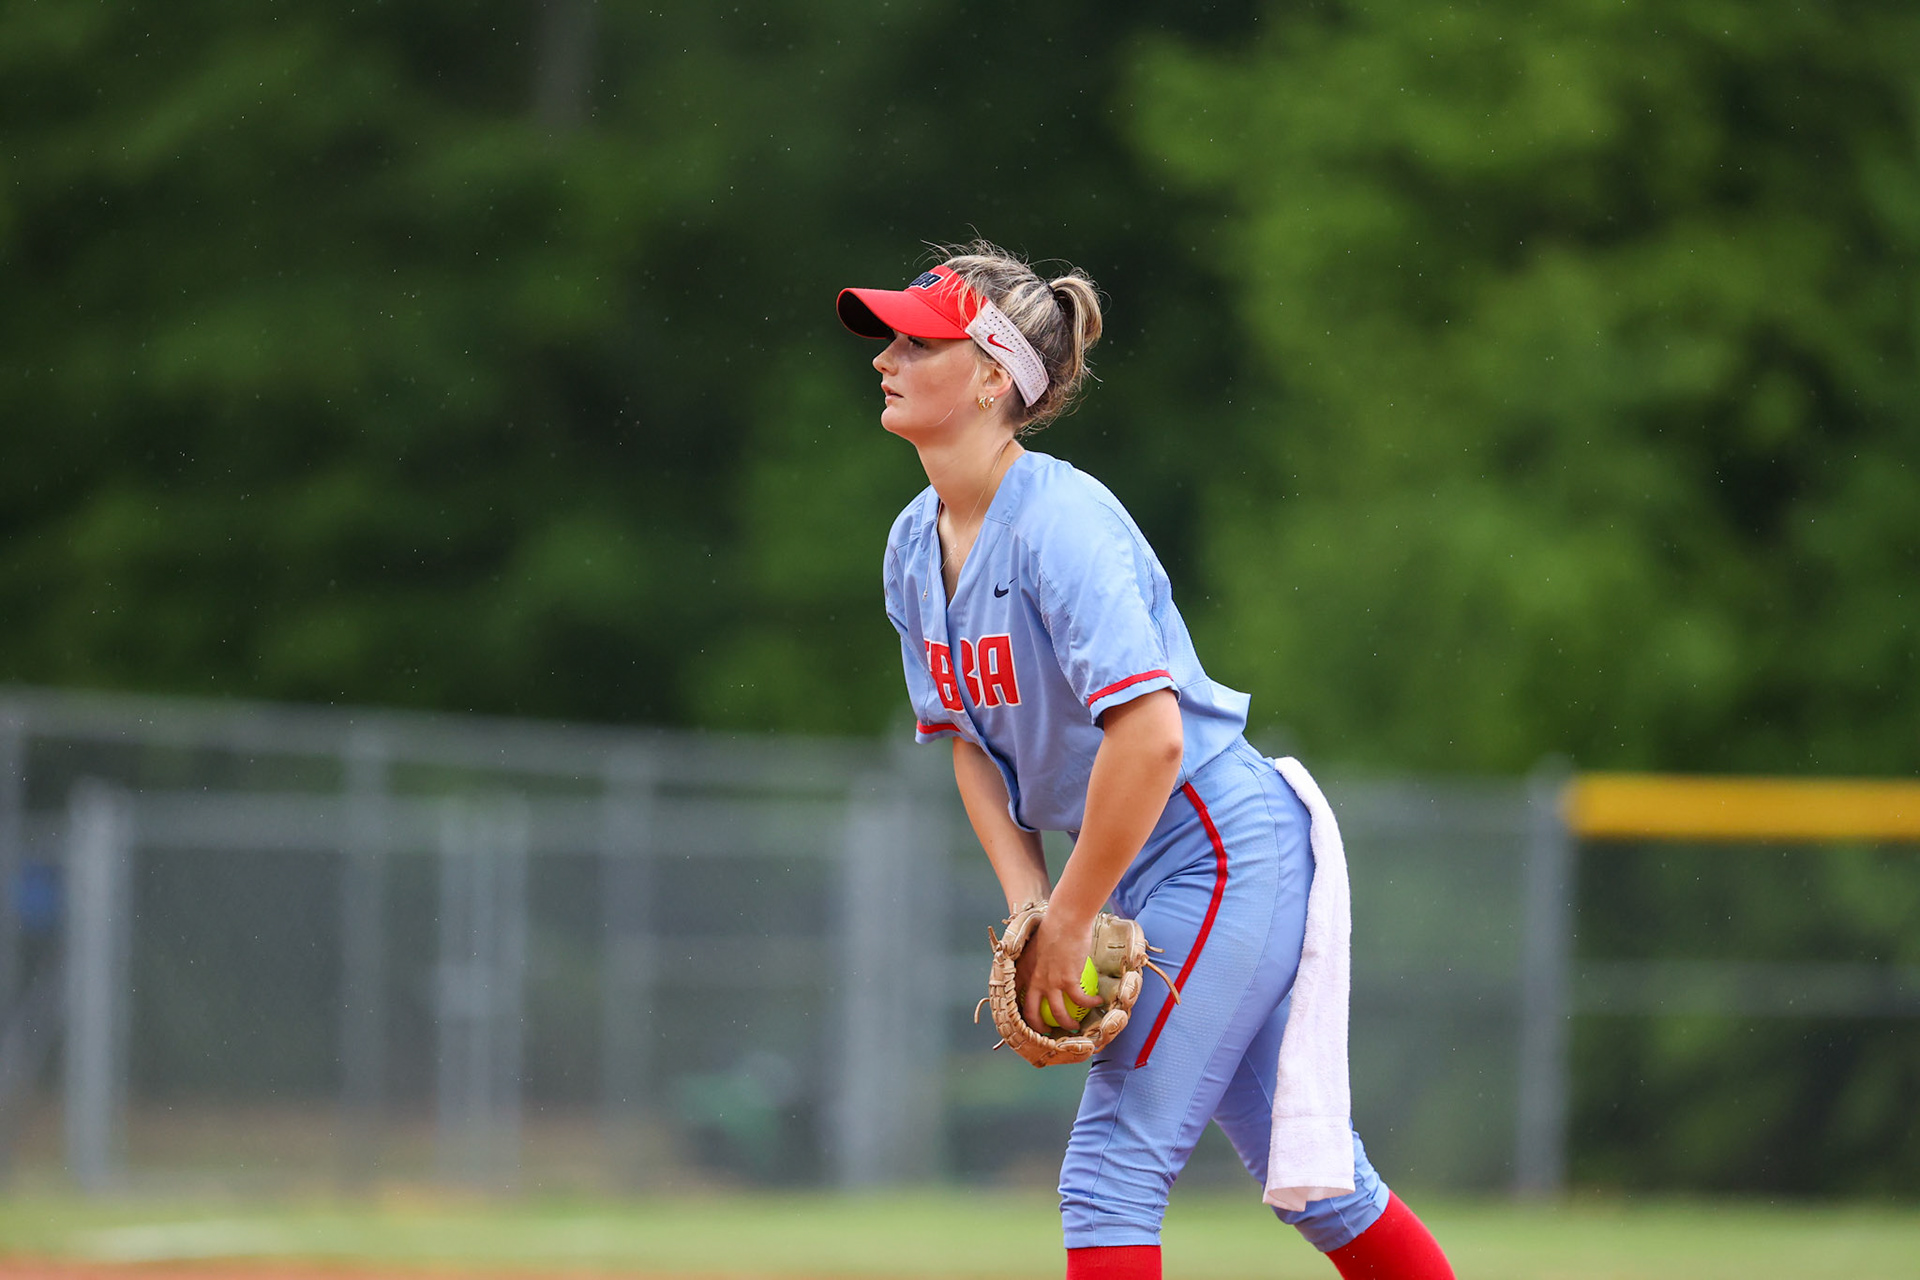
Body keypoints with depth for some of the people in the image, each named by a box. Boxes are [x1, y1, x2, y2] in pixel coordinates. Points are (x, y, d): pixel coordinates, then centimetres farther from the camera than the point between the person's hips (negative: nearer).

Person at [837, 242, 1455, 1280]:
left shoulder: (1061, 522, -22)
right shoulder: (916, 544, 5)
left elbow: (1149, 734, -31)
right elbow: (970, 742, 13)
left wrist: (1072, 922, -23)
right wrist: (1030, 910, -1)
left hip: (1225, 843, -9)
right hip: (1143, 870, 9)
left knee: (1113, 1163, -11)